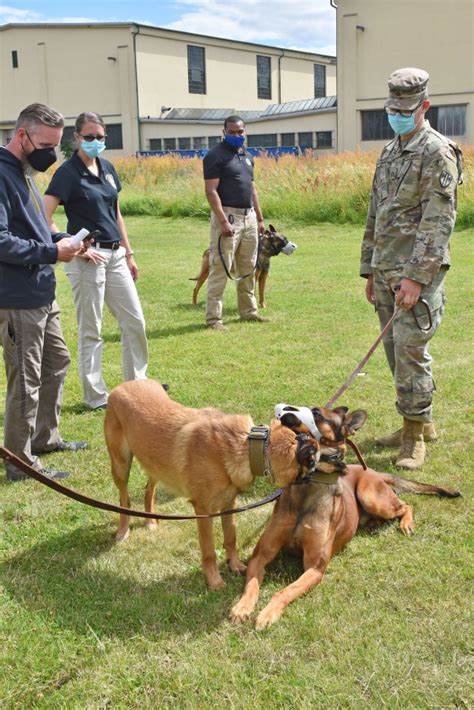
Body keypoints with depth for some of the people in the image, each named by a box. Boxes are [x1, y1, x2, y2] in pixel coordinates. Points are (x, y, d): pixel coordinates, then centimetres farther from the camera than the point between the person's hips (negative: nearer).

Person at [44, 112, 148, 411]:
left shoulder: (108, 168, 11)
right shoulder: (68, 172, -10)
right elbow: (44, 219, -17)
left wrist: (129, 254, 17)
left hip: (115, 255, 7)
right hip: (87, 258, -7)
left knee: (134, 321, 12)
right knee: (91, 330, 2)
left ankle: (138, 382, 28)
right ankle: (95, 396, 14)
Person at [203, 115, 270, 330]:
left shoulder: (247, 156, 16)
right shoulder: (216, 156, -8)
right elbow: (211, 191, -14)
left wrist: (260, 218, 17)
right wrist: (223, 221, -22)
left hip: (249, 216, 8)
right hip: (228, 215, -8)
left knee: (248, 268, 14)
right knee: (220, 269, -8)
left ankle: (248, 311, 25)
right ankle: (213, 317, -4)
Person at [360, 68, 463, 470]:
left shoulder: (437, 153, -9)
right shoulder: (389, 154, 17)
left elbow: (439, 222, -16)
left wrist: (416, 277, -21)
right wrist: (369, 269, 18)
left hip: (418, 271, -8)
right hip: (386, 271, 8)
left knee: (410, 350, -8)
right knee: (396, 349, 12)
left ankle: (415, 436, 4)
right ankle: (422, 422, 25)